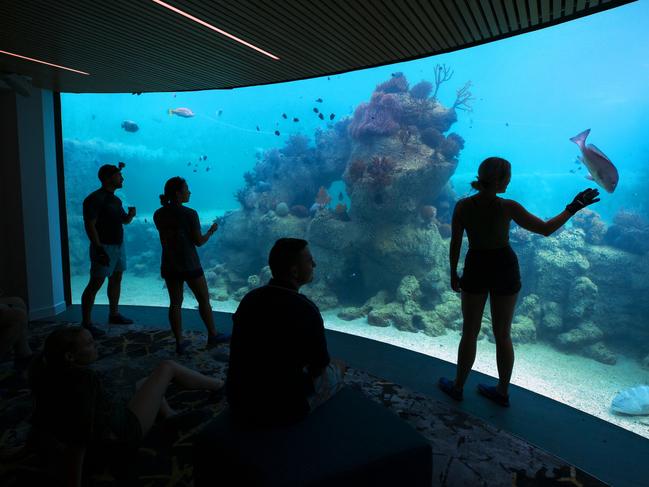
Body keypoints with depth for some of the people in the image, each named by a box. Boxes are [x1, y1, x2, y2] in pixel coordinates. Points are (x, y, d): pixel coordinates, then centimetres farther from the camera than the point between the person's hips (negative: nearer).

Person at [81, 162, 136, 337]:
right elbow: (90, 226, -19)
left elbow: (124, 220, 20)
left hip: (118, 244, 9)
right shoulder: (94, 199, -14)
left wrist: (131, 214, -3)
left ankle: (114, 314, 27)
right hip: (104, 247, -9)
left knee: (116, 279, 15)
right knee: (95, 284, -7)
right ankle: (86, 323, -2)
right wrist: (99, 249, -24)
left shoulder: (115, 199, 13)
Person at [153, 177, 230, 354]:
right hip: (190, 266, -5)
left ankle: (179, 342, 15)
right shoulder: (190, 214, -16)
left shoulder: (158, 215, 0)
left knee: (175, 303, 11)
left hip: (169, 266, 5)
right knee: (204, 300, 12)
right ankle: (213, 335, 25)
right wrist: (212, 230, 5)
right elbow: (199, 241, -12)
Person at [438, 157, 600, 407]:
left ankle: (457, 386, 26)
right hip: (505, 269, 0)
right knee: (502, 334, 14)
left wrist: (453, 274, 8)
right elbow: (546, 229, -9)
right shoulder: (508, 207, -17)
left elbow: (455, 244, -5)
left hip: (476, 269, 0)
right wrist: (574, 207, 3)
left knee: (470, 332, 14)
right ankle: (502, 391, 28)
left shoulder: (462, 206, -12)